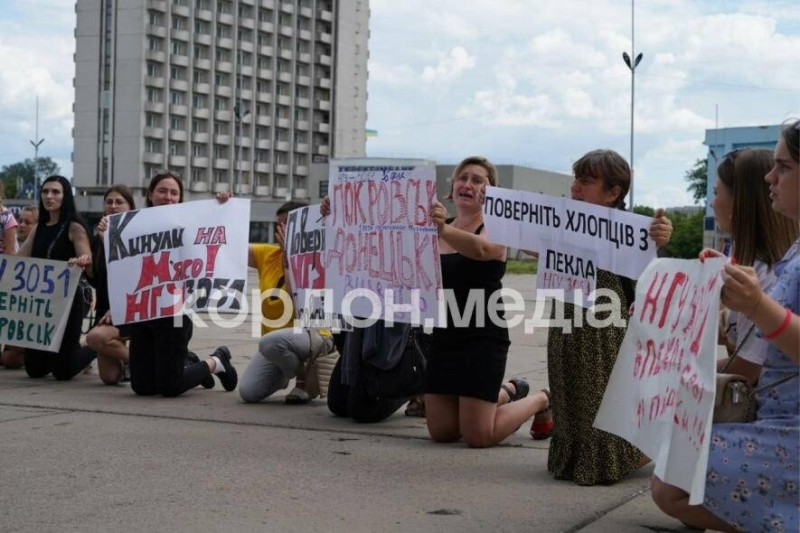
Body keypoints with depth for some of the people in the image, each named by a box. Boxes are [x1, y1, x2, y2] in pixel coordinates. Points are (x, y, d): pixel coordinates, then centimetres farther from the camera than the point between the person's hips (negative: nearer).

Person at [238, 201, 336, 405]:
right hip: (277, 339, 7)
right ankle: (282, 375, 25)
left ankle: (305, 380, -8)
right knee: (248, 392, -10)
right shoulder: (268, 254, 4)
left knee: (270, 341, -39)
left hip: (312, 335, -6)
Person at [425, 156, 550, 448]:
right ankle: (508, 392, 34)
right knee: (441, 431, 11)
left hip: (483, 339, -6)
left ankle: (541, 400, 22)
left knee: (478, 436, -5)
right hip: (444, 336, 6)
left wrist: (444, 229, -52)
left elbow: (481, 249, -32)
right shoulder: (439, 229, 9)